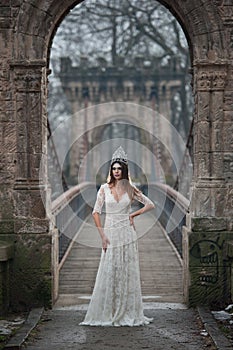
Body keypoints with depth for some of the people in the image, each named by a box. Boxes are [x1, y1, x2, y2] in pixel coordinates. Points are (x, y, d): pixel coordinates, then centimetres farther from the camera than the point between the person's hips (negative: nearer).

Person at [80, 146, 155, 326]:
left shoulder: (130, 189, 4)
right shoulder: (105, 188, 2)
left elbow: (150, 204, 12)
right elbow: (96, 212, 0)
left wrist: (133, 215, 1)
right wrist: (102, 235, -7)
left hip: (127, 234, 1)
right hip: (110, 234, -1)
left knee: (127, 274, 2)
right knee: (108, 274, -2)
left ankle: (128, 313, 10)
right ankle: (106, 314, 4)